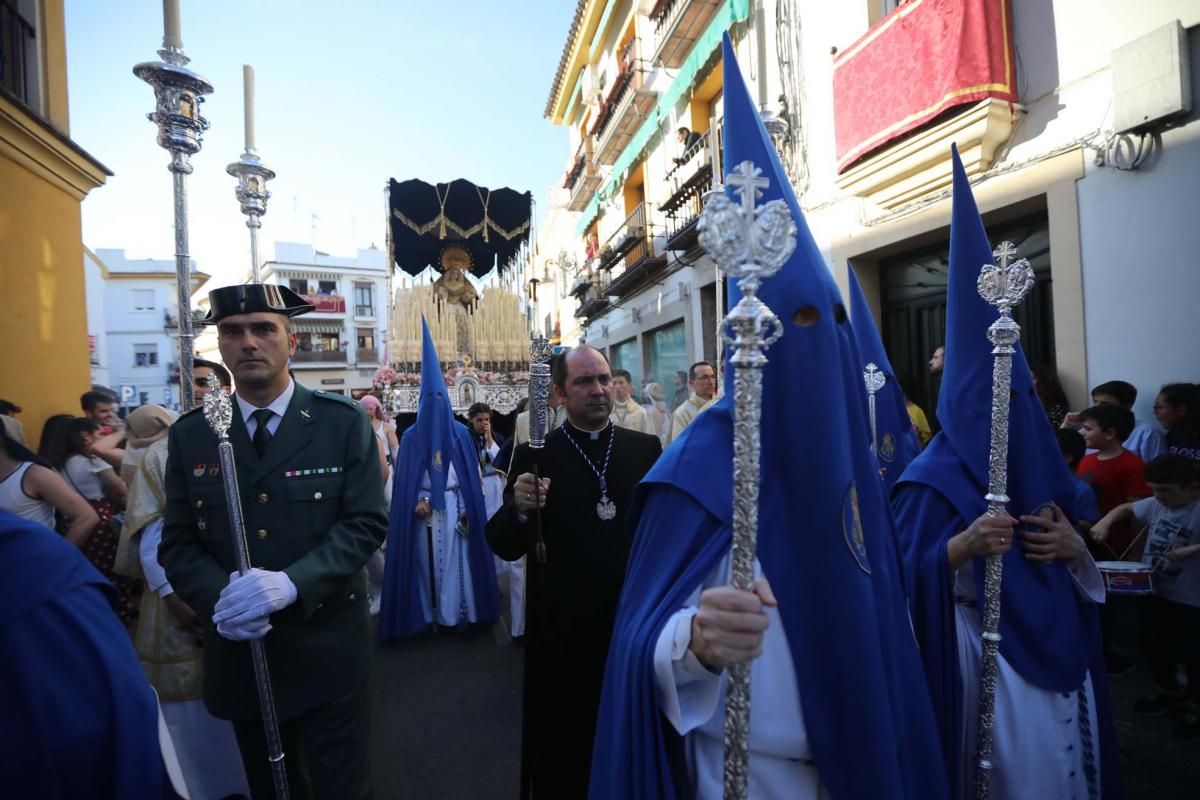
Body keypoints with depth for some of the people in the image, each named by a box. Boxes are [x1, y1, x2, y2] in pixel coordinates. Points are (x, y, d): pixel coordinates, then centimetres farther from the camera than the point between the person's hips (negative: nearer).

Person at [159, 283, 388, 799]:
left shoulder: (343, 423, -7)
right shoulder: (190, 434, 2)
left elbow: (367, 522, -12)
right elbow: (177, 543, 2)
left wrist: (292, 583, -25)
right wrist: (217, 597, -18)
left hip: (328, 649, -3)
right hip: (238, 651, 3)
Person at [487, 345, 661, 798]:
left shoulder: (645, 448, 0)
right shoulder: (535, 456, -6)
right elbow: (504, 547, -8)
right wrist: (519, 509, -26)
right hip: (563, 633, -1)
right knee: (562, 750, 17)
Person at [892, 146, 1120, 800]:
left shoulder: (1044, 470, 5)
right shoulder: (935, 478, -17)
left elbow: (1080, 578, 14)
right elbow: (904, 579, -19)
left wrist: (1075, 549, -8)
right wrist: (962, 546, -34)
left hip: (1060, 656, 7)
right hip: (984, 661, -7)